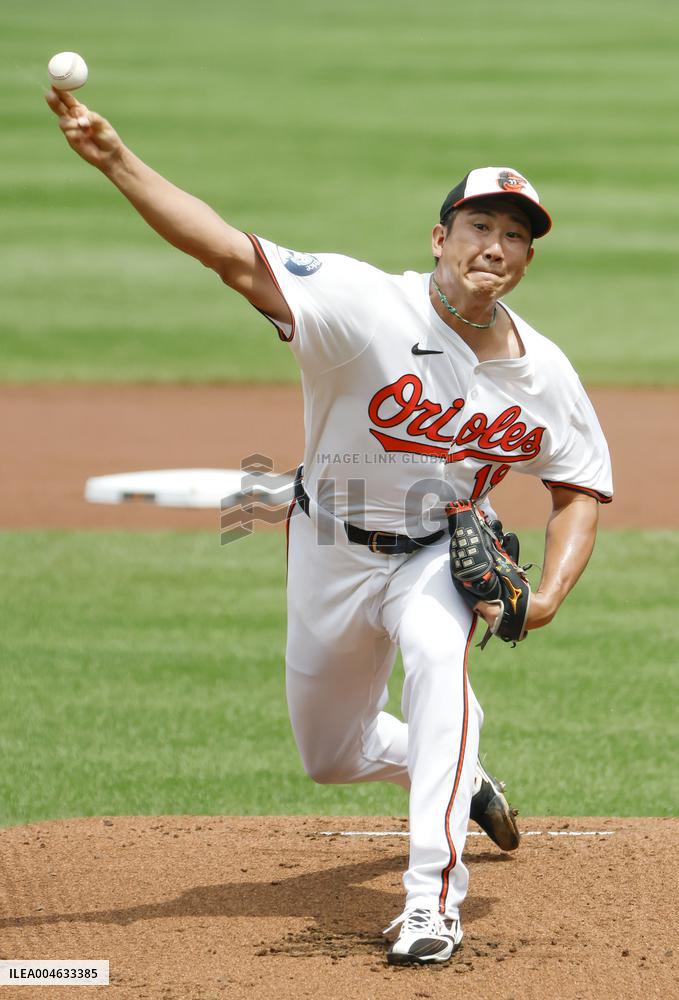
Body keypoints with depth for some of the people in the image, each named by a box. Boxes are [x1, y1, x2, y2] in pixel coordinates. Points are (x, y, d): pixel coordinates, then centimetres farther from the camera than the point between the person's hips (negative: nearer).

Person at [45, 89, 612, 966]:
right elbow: (232, 254, -35)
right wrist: (116, 161, -47)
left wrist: (547, 596, -16)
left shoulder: (542, 374, -13)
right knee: (330, 755, 13)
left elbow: (581, 488, 2)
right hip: (333, 553, 0)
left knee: (438, 657, -34)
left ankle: (432, 898, -35)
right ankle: (454, 776, 48)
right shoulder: (367, 308, -25)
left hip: (443, 554, 0)